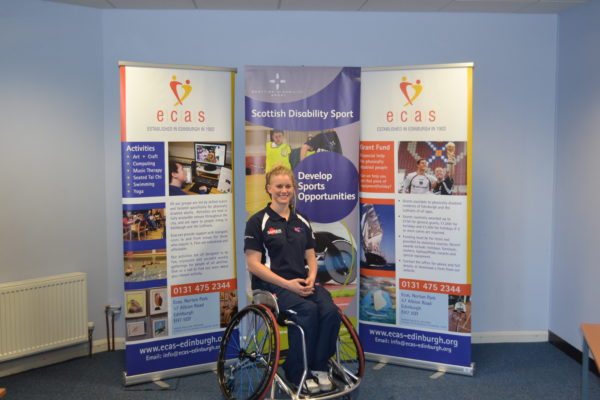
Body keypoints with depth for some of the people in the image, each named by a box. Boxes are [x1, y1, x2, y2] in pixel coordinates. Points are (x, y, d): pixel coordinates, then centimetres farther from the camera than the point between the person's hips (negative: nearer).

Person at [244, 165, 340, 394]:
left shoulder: (302, 222, 16)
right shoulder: (258, 221, -1)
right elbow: (253, 264, -8)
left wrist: (311, 278, -5)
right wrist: (287, 284, -17)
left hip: (302, 283, 5)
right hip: (271, 284, -5)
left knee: (330, 311, -25)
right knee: (308, 310, -32)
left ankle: (318, 367, -7)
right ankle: (297, 373, -14)